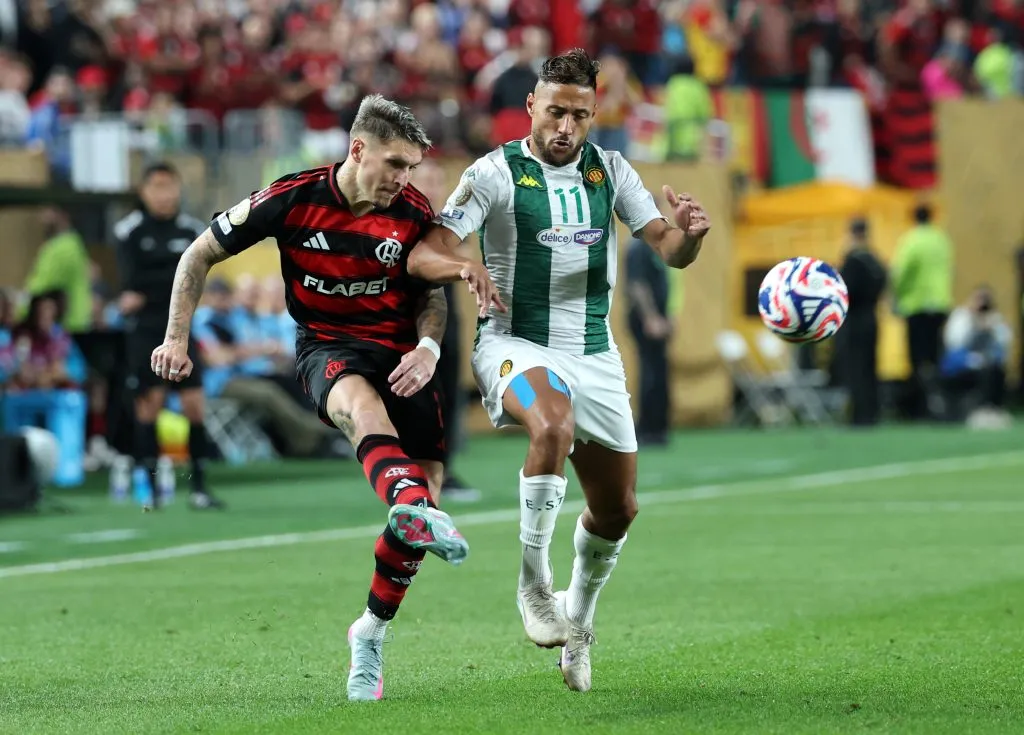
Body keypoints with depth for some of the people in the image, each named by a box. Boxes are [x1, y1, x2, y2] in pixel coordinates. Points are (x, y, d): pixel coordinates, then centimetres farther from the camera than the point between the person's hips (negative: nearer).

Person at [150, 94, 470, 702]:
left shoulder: (415, 215, -5)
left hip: (401, 355, 3)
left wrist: (428, 346, -11)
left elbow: (433, 297, 10)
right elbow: (202, 254, 2)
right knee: (363, 405, -39)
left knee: (426, 487, -8)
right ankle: (414, 509, -71)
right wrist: (177, 338, -1)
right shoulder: (293, 200, -11)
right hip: (328, 348, -3)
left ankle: (372, 631, 14)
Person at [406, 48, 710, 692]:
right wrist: (462, 266, -37)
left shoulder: (610, 171, 5)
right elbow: (423, 256, -14)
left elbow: (669, 251, 1)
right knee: (554, 426, -38)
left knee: (617, 508, 9)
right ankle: (534, 586, -25)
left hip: (595, 355, 5)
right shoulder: (496, 173, -8)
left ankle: (579, 615, 36)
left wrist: (689, 234, -24)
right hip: (516, 345, -5)